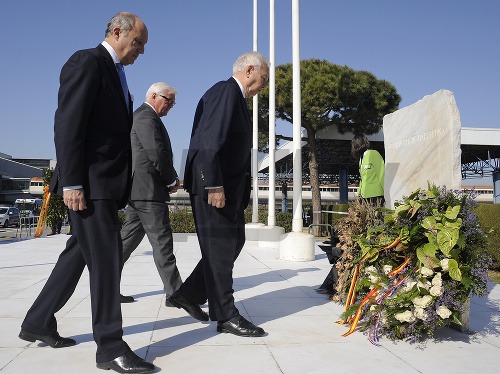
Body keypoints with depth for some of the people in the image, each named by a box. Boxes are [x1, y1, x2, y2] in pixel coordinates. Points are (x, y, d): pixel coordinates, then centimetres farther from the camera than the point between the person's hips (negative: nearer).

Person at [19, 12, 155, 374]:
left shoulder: (116, 74, 21)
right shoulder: (87, 62, -8)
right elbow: (68, 124, -16)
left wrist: (121, 185, 15)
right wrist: (71, 182, -22)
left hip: (107, 183, 10)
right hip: (89, 182, -10)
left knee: (80, 252, 15)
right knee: (105, 256, -7)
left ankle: (38, 323, 28)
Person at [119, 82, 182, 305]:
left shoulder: (141, 116, 23)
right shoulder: (146, 117, -11)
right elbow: (157, 153, -20)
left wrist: (170, 178, 11)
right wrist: (172, 180, -8)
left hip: (137, 190, 10)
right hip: (148, 190, -10)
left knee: (129, 239, 11)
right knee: (162, 242, -6)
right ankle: (175, 293, -1)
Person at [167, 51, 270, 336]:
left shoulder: (237, 97, 19)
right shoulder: (225, 91, -11)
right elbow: (209, 141, -21)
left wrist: (242, 191, 17)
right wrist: (214, 185, -25)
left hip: (231, 186, 10)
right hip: (213, 185, -10)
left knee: (234, 242, 14)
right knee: (220, 248, -3)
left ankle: (189, 295, 25)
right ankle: (226, 316, 7)